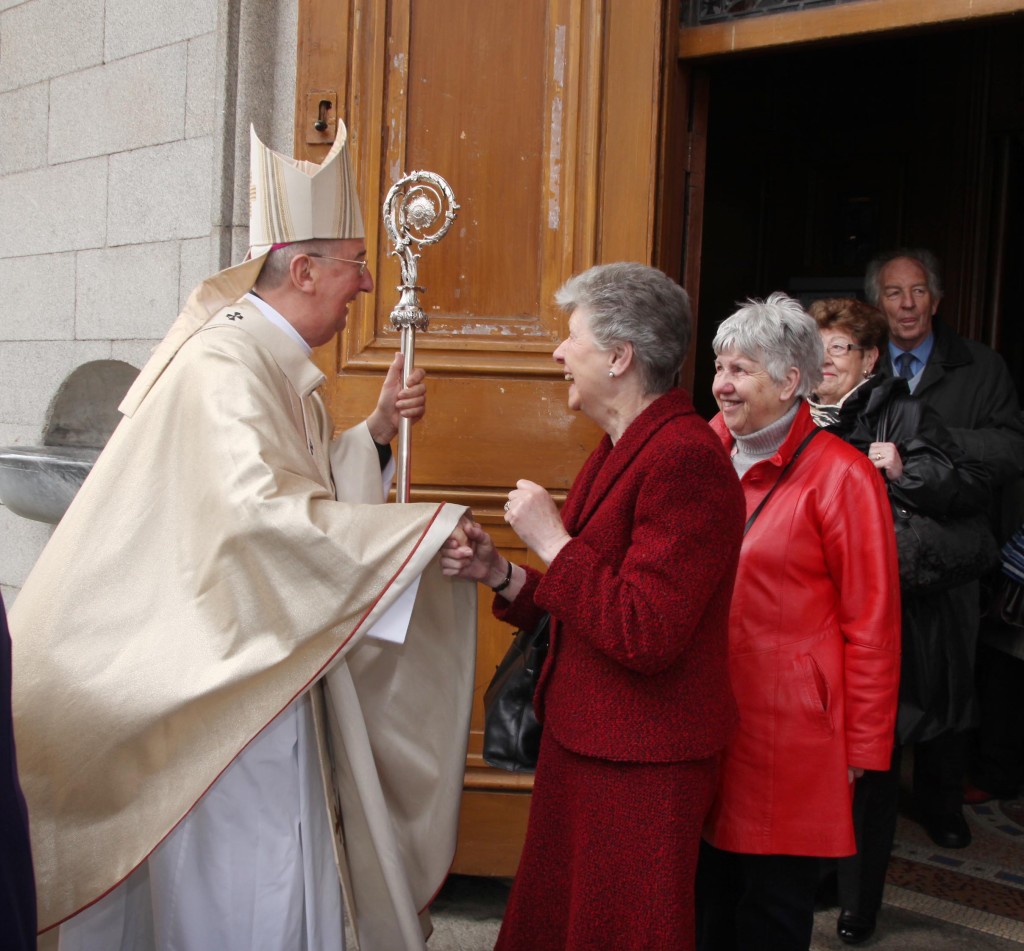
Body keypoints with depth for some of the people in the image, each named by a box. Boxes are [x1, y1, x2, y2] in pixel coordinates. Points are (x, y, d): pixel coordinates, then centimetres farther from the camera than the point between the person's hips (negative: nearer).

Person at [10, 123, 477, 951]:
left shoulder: (272, 363, 12)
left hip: (261, 664, 10)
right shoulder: (227, 363, -20)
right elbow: (266, 510, -32)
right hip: (218, 674, -10)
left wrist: (377, 430, 4)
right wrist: (427, 530, -27)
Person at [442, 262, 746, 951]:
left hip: (642, 762, -10)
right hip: (583, 740, 10)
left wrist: (550, 538, -20)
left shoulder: (685, 459, -21)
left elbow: (643, 635, -27)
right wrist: (500, 574, 4)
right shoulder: (622, 449, 12)